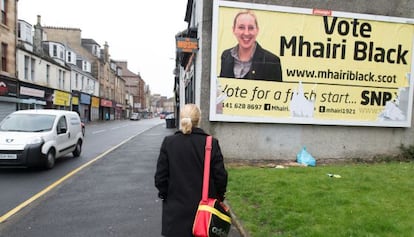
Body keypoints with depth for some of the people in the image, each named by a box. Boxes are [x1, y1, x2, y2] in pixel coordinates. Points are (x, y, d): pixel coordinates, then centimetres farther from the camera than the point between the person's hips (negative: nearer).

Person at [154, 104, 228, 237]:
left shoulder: (168, 142, -10)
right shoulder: (211, 143, -12)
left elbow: (160, 176, -6)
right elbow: (220, 176, -8)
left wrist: (164, 194, 11)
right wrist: (218, 197, 9)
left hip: (176, 209, 0)